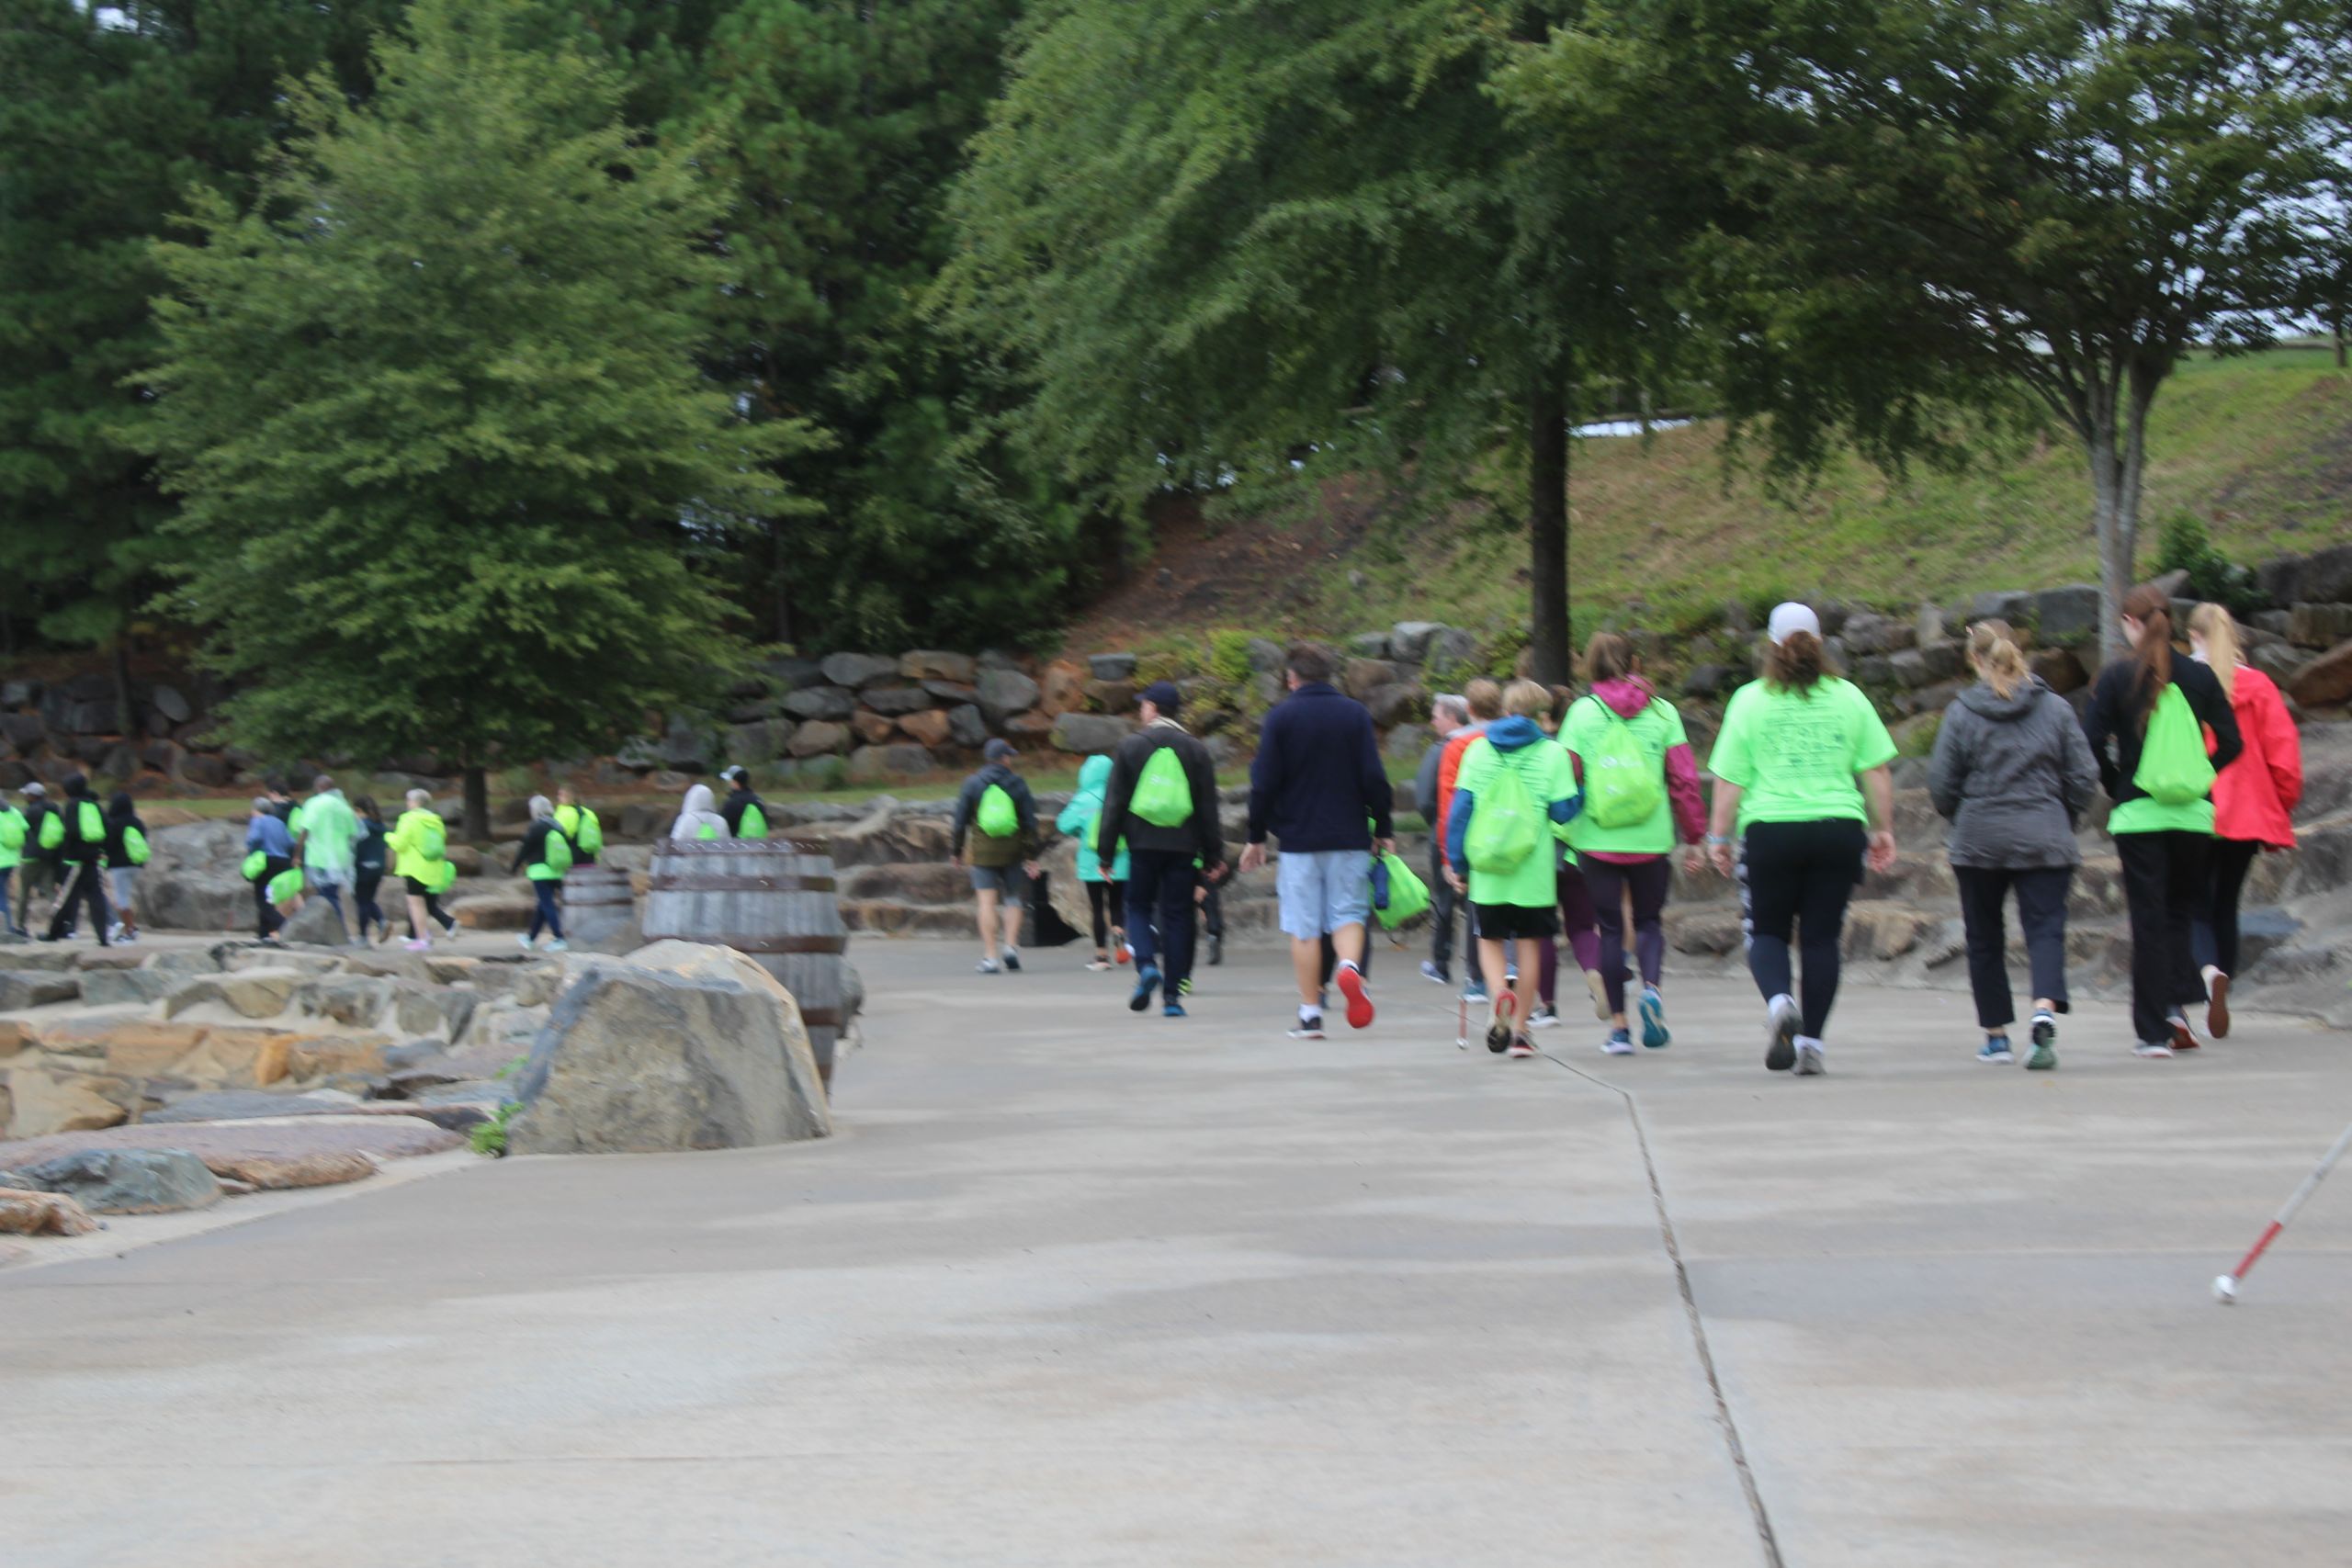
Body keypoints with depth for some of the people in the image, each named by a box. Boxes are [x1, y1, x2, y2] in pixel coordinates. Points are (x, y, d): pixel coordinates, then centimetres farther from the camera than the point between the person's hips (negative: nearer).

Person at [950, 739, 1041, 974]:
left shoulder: (972, 784, 0)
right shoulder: (1018, 784, 2)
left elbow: (960, 820, 2)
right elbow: (1030, 822, 0)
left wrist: (955, 850, 12)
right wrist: (1031, 856, 4)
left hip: (982, 851, -1)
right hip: (1011, 851, 1)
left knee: (986, 901, -2)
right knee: (1012, 899, 14)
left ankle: (990, 956, -6)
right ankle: (1010, 946, -1)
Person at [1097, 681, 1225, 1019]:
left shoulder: (1131, 746, 0)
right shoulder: (1196, 750, 5)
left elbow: (1114, 802, 0)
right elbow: (1208, 807, 5)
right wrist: (1213, 856, 9)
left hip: (1143, 843, -1)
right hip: (1183, 847, 1)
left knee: (1138, 906, 13)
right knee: (1177, 917, 5)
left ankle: (1146, 966, -14)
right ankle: (1173, 996, 2)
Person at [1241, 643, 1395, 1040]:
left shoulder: (1281, 717, -2)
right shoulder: (1356, 714, 2)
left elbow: (1264, 783, -3)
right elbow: (1374, 779, -1)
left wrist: (1257, 836, 6)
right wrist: (1384, 830, 8)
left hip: (1298, 838, -1)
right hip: (1350, 837, 1)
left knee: (1303, 926, 4)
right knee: (1348, 913, 8)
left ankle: (1310, 1014, 5)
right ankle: (1350, 966, -23)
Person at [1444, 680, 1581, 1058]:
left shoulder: (1478, 749, 4)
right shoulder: (1552, 752, -2)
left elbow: (1460, 808, 2)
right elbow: (1563, 811, -6)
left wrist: (1456, 863, 8)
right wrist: (1582, 792, 14)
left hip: (1487, 867, 1)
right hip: (1534, 870, -1)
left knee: (1490, 939, 12)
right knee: (1528, 945, 7)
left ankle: (1499, 992, -17)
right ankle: (1519, 1032, 6)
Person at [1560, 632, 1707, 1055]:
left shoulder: (1583, 712, -1)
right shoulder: (1663, 712, 2)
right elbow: (1683, 778, 1)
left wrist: (1560, 830, 10)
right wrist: (1694, 833, 9)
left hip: (1597, 840, -1)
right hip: (1652, 839, 1)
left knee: (1610, 929, 7)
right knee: (1649, 920, 15)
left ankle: (1619, 1027, 4)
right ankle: (1651, 987, -14)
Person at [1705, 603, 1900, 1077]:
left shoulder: (1750, 700, 0)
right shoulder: (1849, 697, 5)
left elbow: (1729, 780, -1)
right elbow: (1876, 771, 7)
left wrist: (1719, 836, 7)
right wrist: (1884, 829, 16)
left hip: (1770, 830, -2)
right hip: (1839, 830, 2)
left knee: (1767, 931, 10)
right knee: (1822, 936, 8)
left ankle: (1778, 999, -18)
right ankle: (1811, 1039, 4)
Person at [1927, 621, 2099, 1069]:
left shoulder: (1962, 712, -3)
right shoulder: (2056, 708, 2)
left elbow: (1941, 783, -2)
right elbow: (2083, 775, 3)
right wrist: (2064, 822, 18)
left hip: (1978, 841, 0)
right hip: (2045, 839, 1)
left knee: (1984, 938, 13)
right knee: (2045, 930, -3)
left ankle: (1996, 1036, 18)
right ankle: (2045, 1013, -29)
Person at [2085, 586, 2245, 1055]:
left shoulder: (2116, 678, -5)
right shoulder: (2201, 677, 2)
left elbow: (2092, 745, -9)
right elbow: (2231, 743, 1)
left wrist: (2116, 785, 7)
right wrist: (2197, 778, 13)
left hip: (2138, 816, -2)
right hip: (2194, 817, 2)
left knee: (2148, 920, 2)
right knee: (2182, 911, 18)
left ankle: (2154, 1031, 2)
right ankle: (2179, 1002, -1)